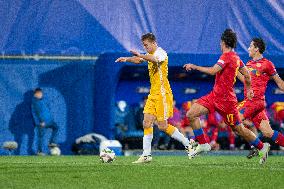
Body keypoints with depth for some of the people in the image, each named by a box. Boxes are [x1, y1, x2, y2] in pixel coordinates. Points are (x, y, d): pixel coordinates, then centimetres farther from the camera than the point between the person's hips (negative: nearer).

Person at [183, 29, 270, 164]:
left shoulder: (227, 56, -17)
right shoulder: (236, 58, 11)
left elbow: (213, 71, -28)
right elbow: (247, 75, 20)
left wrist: (194, 67, -20)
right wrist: (249, 89, 37)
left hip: (225, 99, -9)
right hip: (214, 96, 9)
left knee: (239, 129, 1)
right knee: (191, 115, 0)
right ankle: (203, 144, 6)